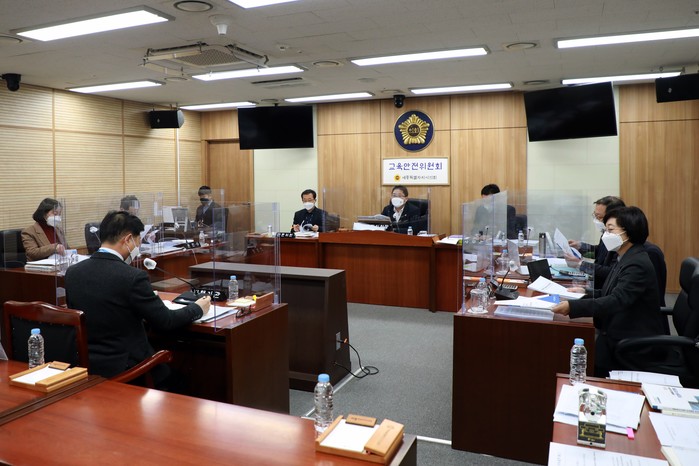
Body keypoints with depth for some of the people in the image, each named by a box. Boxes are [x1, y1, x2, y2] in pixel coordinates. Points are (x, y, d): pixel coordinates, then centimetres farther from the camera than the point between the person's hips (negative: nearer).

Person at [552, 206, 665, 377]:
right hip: (619, 333, 8)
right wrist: (586, 293, 5)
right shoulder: (624, 259, 9)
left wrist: (572, 307, -39)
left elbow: (616, 301, -32)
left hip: (635, 345, -8)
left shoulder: (637, 264, -20)